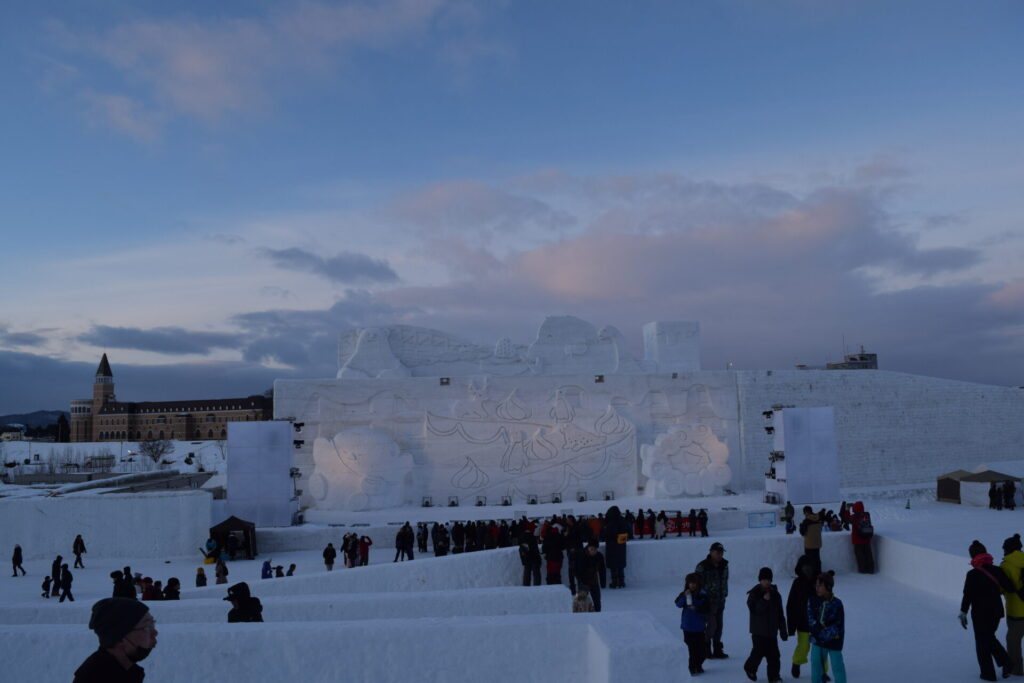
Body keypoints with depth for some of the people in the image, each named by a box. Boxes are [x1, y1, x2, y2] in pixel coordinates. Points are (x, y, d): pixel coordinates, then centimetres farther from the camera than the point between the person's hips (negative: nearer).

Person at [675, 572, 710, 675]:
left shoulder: (703, 595, -5)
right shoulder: (684, 594, -1)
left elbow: (705, 609, -6)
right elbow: (678, 604, -13)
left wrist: (696, 608, -22)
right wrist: (684, 596, -26)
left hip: (699, 626, 0)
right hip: (687, 626, 0)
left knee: (702, 648, 4)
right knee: (692, 648, 2)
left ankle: (698, 665, 23)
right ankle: (693, 667, 12)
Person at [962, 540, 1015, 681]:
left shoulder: (972, 575, -15)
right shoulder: (997, 571, -4)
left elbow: (967, 595, -14)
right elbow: (1010, 588, -2)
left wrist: (963, 612, -6)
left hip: (980, 614, -5)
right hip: (996, 612, 5)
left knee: (982, 642, 9)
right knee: (990, 637, 25)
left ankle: (988, 673, 13)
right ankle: (1006, 663, 11)